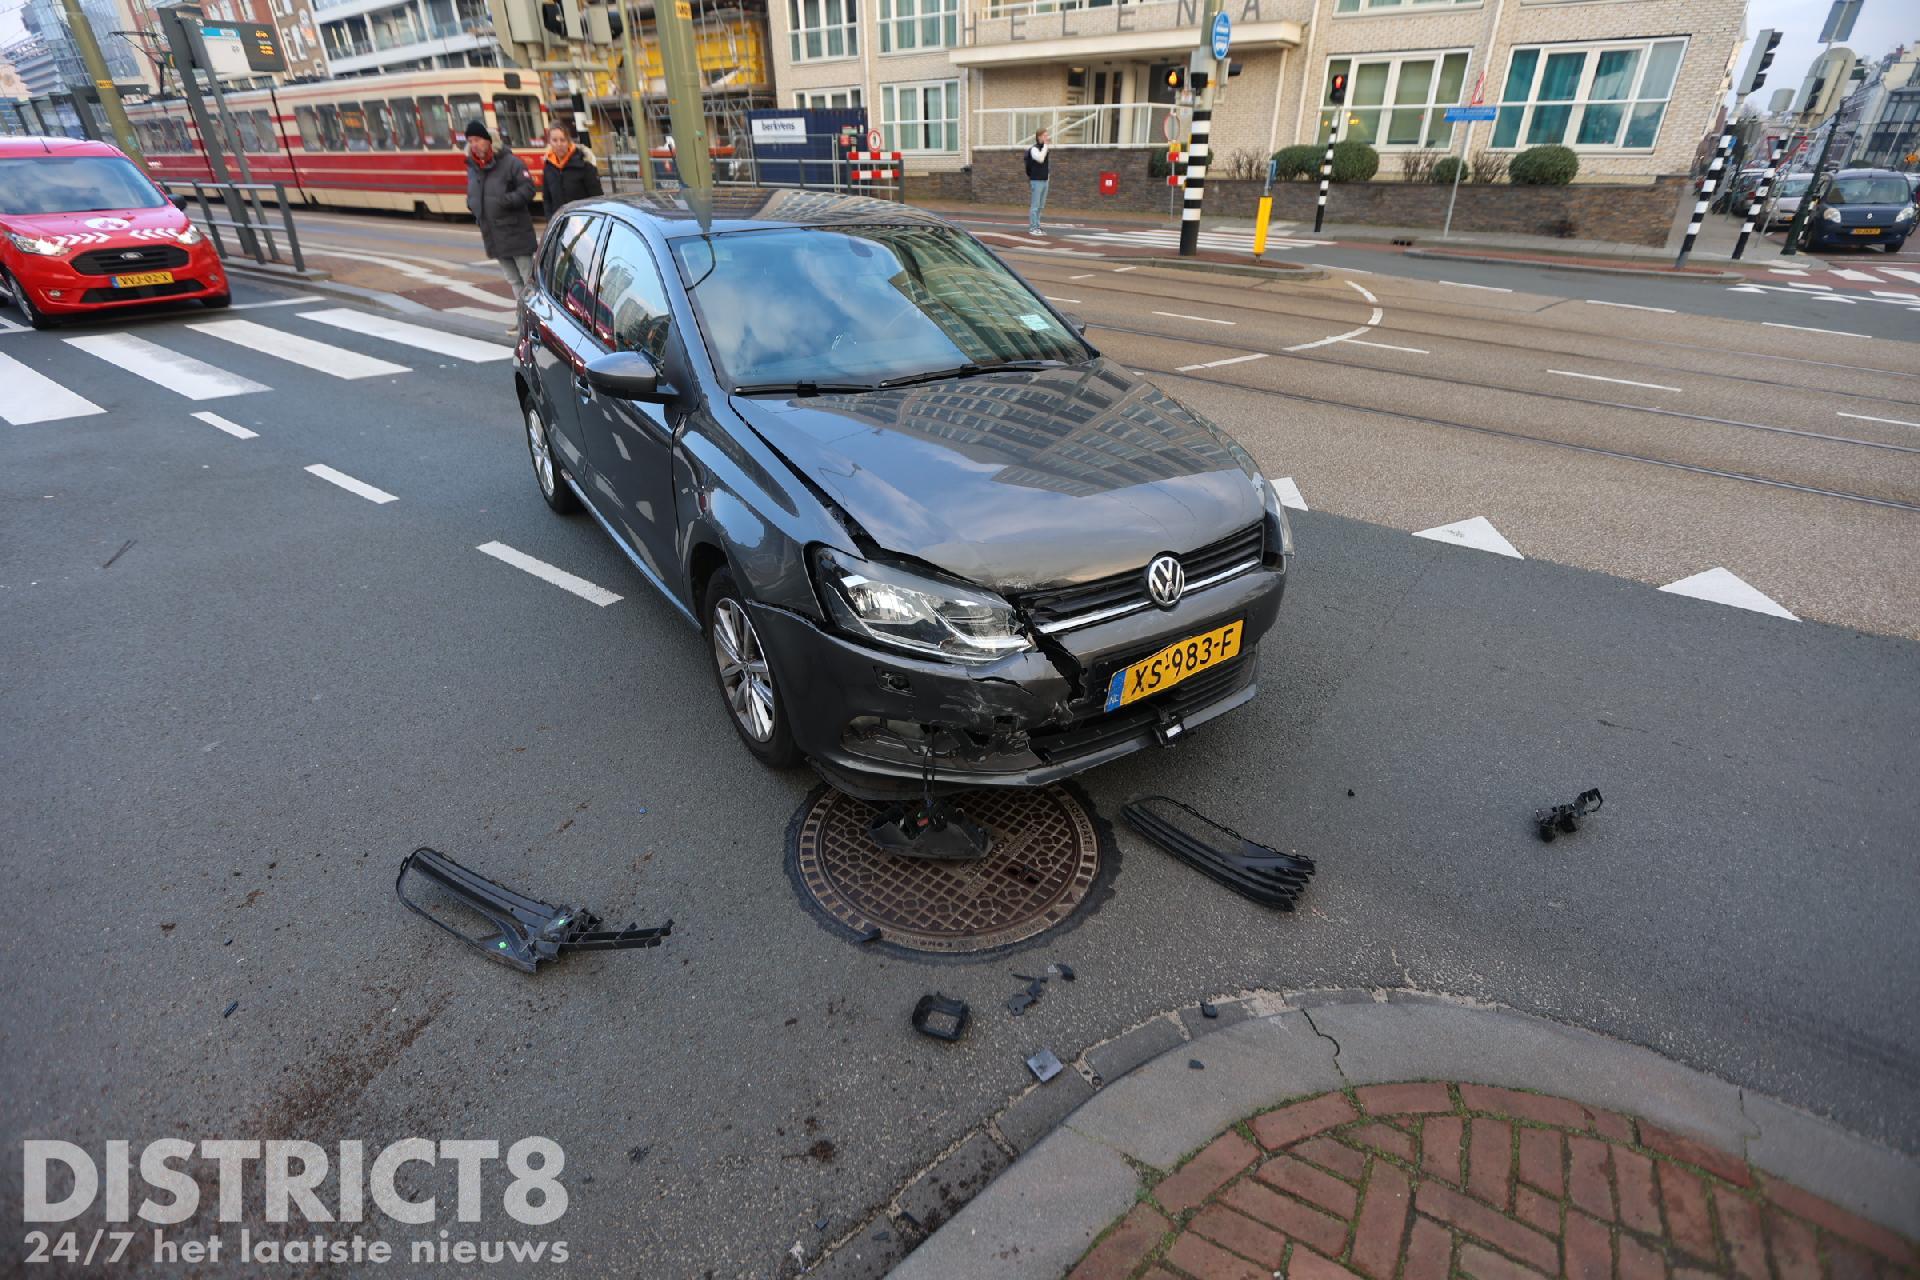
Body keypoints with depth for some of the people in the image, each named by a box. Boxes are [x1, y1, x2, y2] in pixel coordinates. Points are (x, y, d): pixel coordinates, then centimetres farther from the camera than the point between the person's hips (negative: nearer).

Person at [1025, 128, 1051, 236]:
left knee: (1040, 206, 11)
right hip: (1036, 181, -8)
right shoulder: (1034, 149, -10)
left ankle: (1036, 227, 16)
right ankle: (1032, 228, -2)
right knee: (1035, 206, -6)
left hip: (1044, 180, 8)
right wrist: (1045, 145, -22)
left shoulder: (1043, 148, 14)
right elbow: (1040, 159, -27)